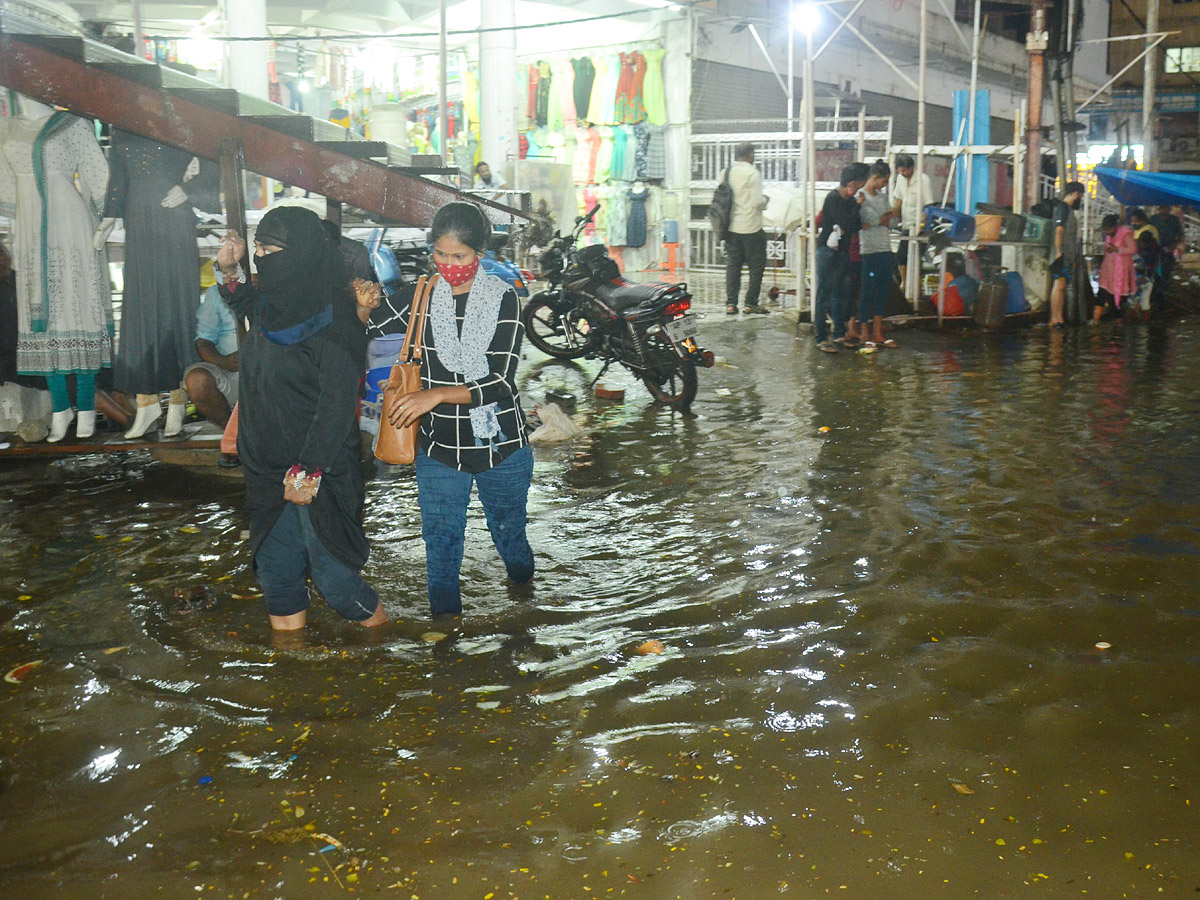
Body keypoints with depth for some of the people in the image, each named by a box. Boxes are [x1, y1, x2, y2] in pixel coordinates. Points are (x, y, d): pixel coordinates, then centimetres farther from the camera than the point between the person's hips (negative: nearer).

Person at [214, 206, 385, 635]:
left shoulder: (331, 320, -18)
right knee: (276, 567, 15)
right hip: (269, 470, 8)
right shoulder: (270, 306, 5)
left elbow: (337, 403, -21)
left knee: (331, 572, 1)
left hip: (316, 472, -8)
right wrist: (229, 270, 14)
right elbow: (246, 306, 32)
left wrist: (308, 471, -23)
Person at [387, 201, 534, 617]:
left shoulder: (503, 299, -10)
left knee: (510, 537, 18)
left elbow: (501, 382, -19)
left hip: (501, 446, -1)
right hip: (439, 448, 1)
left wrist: (437, 394, -28)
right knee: (440, 544, 8)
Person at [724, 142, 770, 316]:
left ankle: (731, 303, 7)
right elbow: (757, 201, -17)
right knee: (756, 265, 6)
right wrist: (766, 201, 3)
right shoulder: (753, 173, -13)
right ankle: (751, 303, 6)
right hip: (751, 228, -5)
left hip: (731, 228, 5)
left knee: (732, 265, 10)